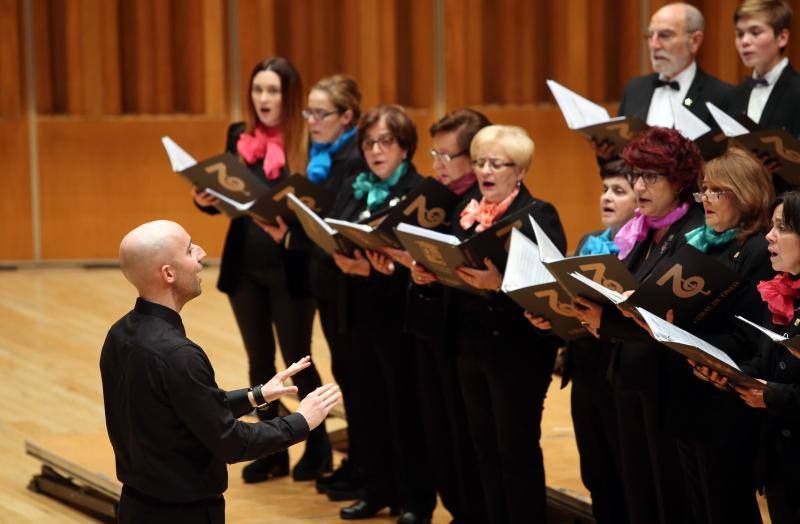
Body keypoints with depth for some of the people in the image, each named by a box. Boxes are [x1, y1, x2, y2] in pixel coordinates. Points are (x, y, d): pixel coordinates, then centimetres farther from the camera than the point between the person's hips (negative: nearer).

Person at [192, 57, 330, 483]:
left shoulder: (307, 141, -11)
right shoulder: (239, 137, 5)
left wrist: (289, 229, -30)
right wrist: (206, 200, -10)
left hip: (290, 269, -5)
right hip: (244, 267, 5)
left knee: (298, 361, 3)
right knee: (259, 361, 12)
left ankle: (319, 447, 21)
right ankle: (272, 450, 23)